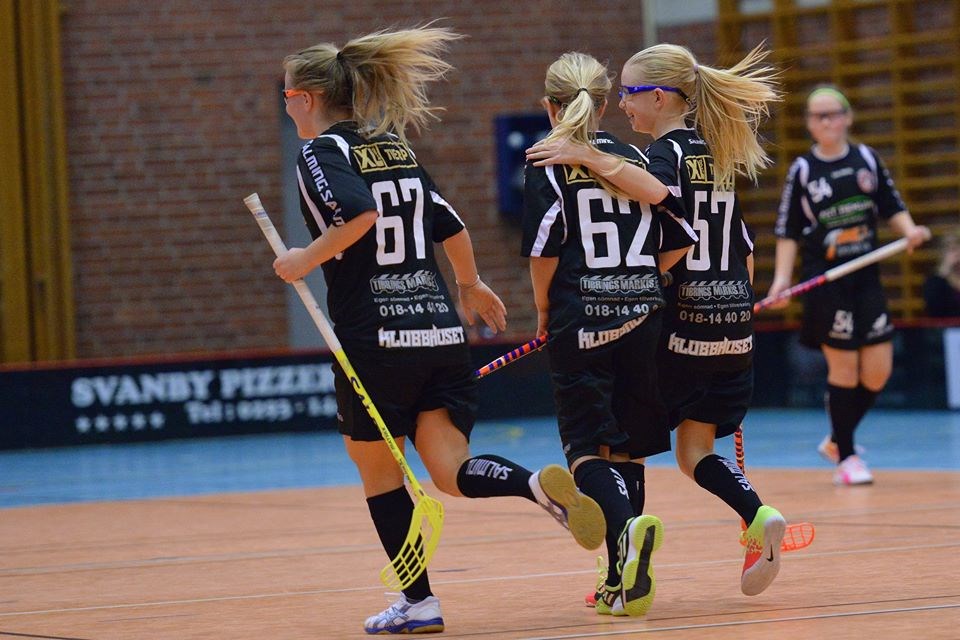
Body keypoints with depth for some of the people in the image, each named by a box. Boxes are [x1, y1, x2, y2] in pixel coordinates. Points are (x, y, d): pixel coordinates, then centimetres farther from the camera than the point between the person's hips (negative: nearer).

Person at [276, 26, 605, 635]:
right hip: (442, 331, 6)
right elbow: (452, 225, 19)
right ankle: (542, 484, -28)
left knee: (377, 469, 12)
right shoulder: (394, 146, 16)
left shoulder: (321, 152, -4)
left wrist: (306, 260, -11)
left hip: (374, 338, -6)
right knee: (452, 472, 1)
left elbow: (358, 214, -23)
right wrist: (472, 286, 34)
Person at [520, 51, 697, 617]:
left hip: (580, 321, -4)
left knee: (588, 449, -3)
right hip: (642, 317, 4)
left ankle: (627, 527, -33)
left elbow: (544, 247, -11)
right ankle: (625, 581, 10)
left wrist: (544, 308, 4)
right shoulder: (635, 158, 9)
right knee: (627, 449, 11)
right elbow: (680, 241, 5)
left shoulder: (548, 163, -2)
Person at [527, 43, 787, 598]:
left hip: (679, 323, -7)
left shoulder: (669, 150, -9)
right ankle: (758, 516, -13)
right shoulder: (718, 156, 15)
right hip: (733, 326, 7)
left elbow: (654, 190, -36)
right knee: (695, 452, 12)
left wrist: (588, 157, -33)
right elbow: (746, 251, 18)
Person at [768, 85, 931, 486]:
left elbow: (892, 208, 12)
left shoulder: (866, 159, 6)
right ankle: (846, 457, 10)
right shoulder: (802, 170, -1)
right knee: (844, 368, -3)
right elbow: (788, 232, 1)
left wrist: (909, 230, -7)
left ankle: (837, 441, 22)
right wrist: (783, 278, -9)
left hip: (866, 278, 4)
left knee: (878, 370, 1)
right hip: (824, 281, -4)